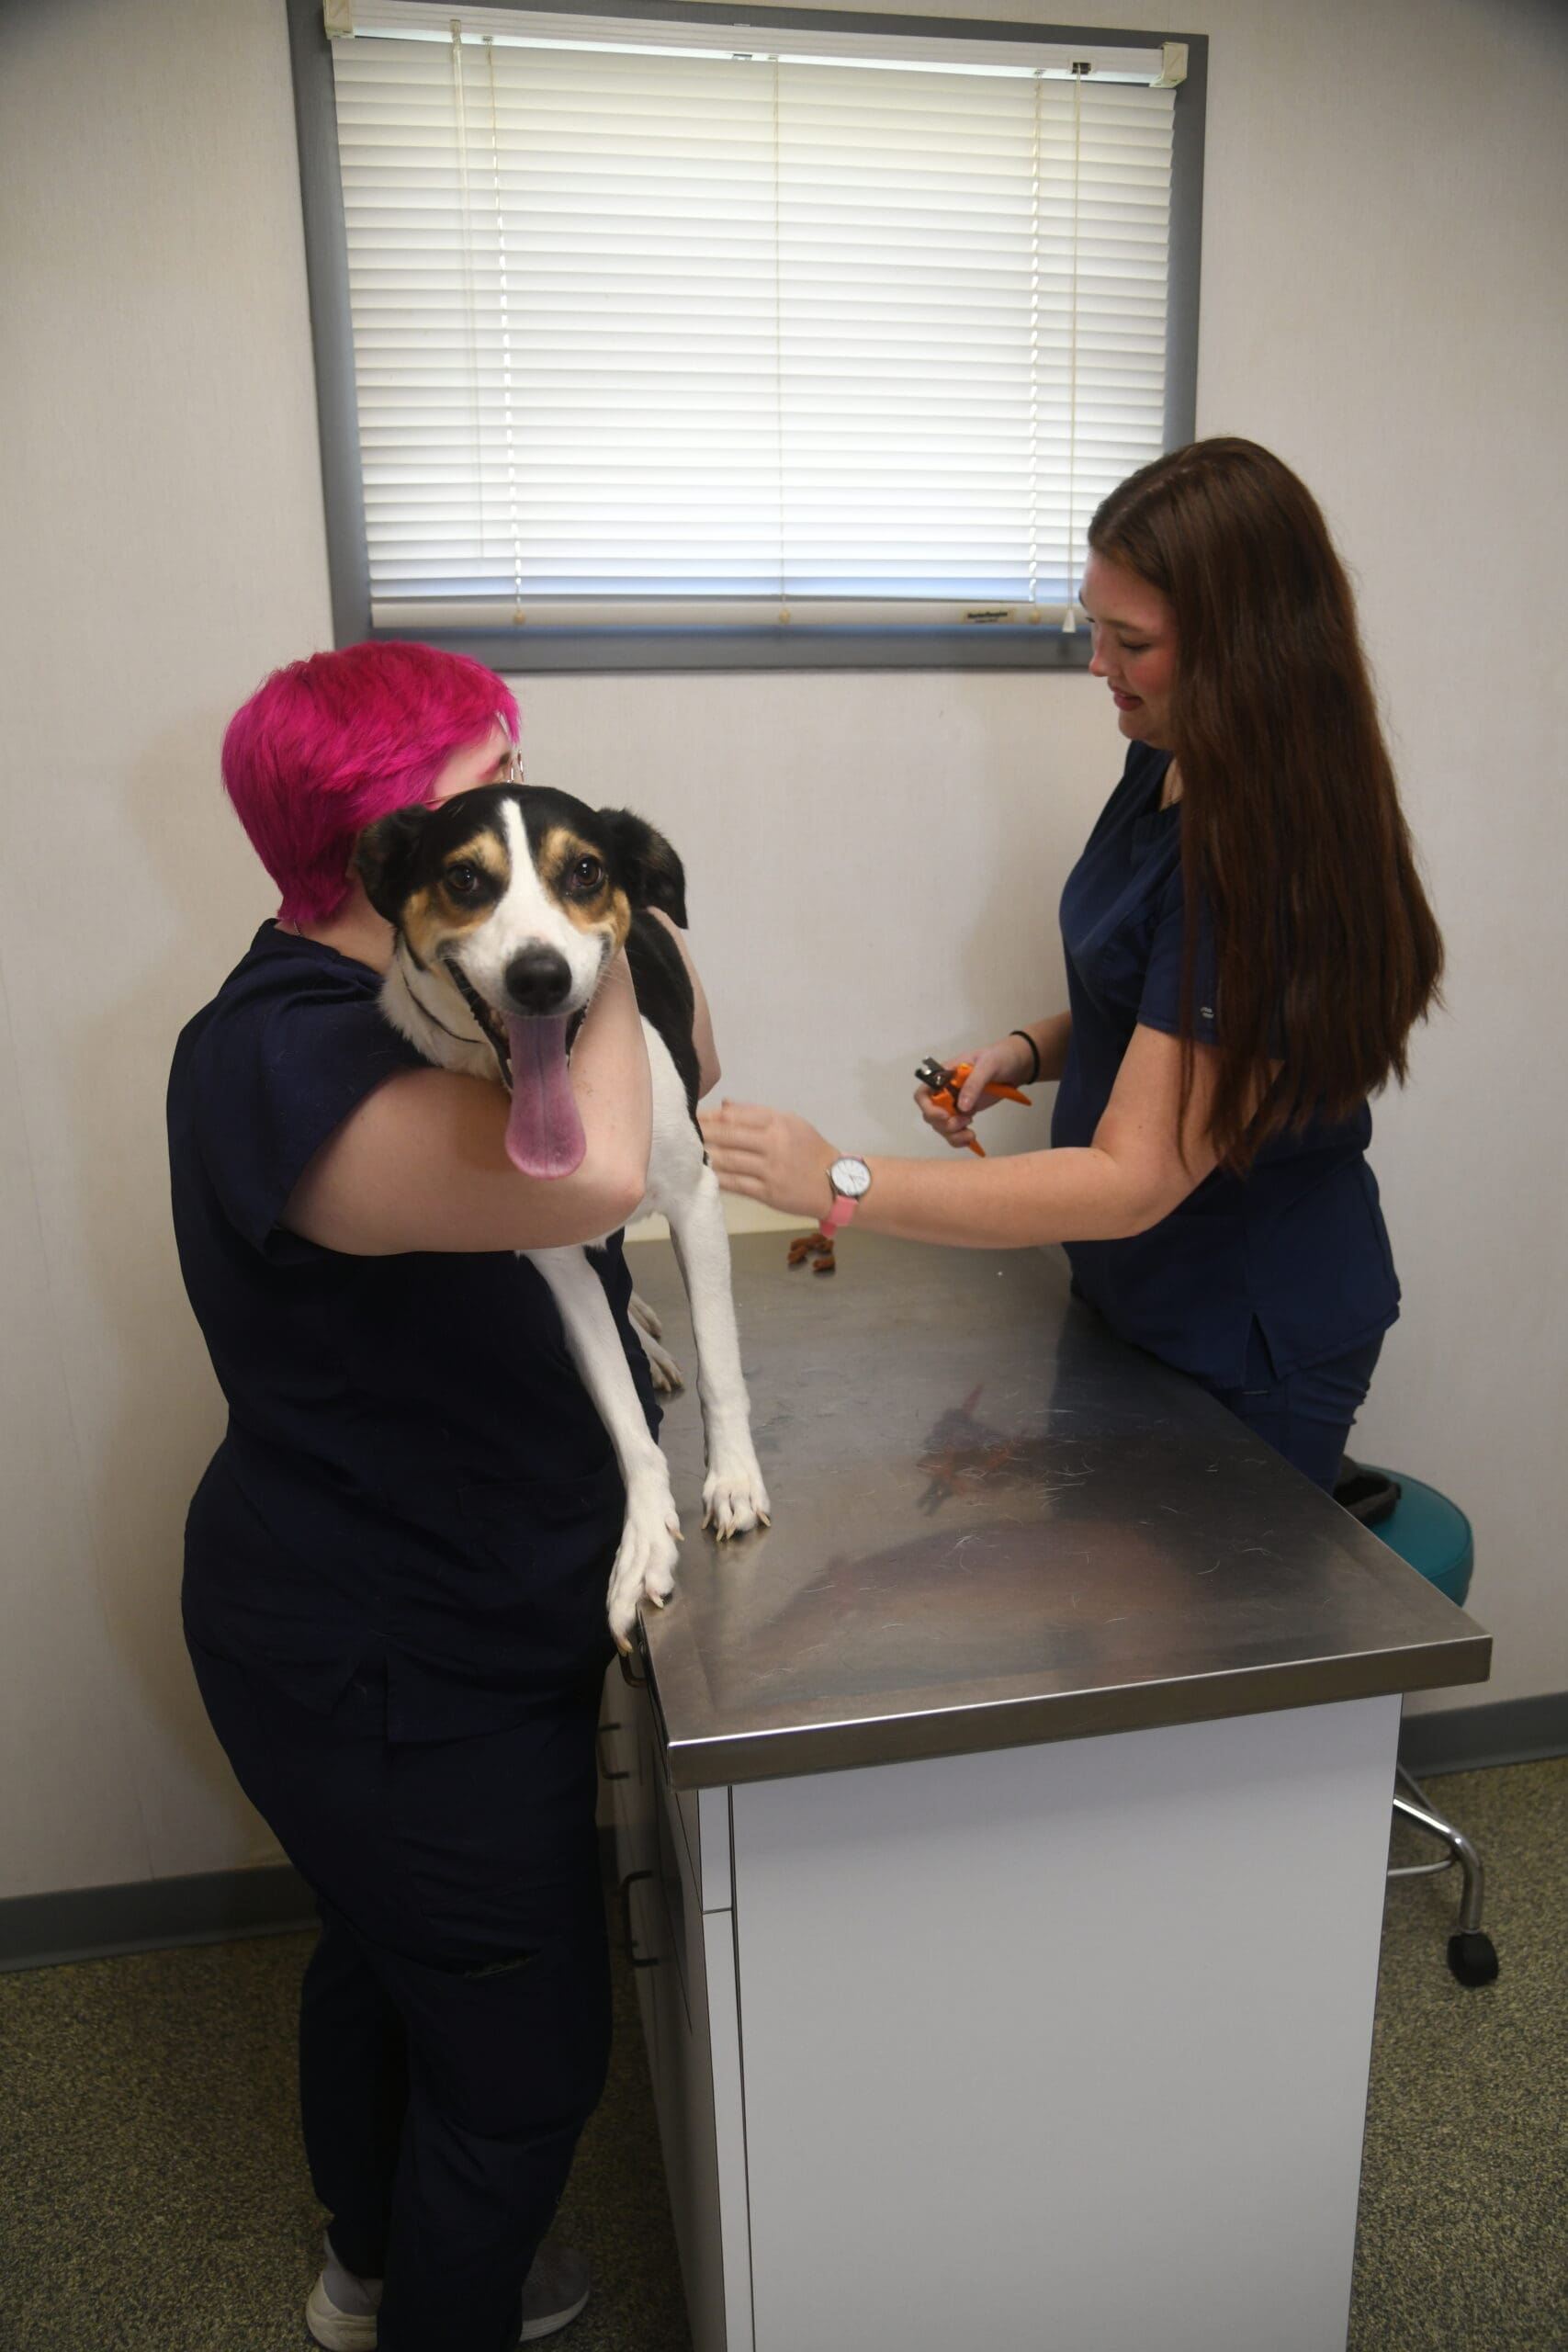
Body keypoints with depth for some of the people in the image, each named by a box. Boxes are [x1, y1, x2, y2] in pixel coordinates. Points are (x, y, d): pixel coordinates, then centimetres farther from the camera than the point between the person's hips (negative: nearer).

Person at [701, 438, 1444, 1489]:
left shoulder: (1274, 860, -29)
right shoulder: (1171, 766, -1)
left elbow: (1136, 1181, -31)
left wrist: (840, 1182, -33)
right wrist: (1030, 1049, -4)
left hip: (1252, 1344, -8)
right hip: (1135, 1288, 9)